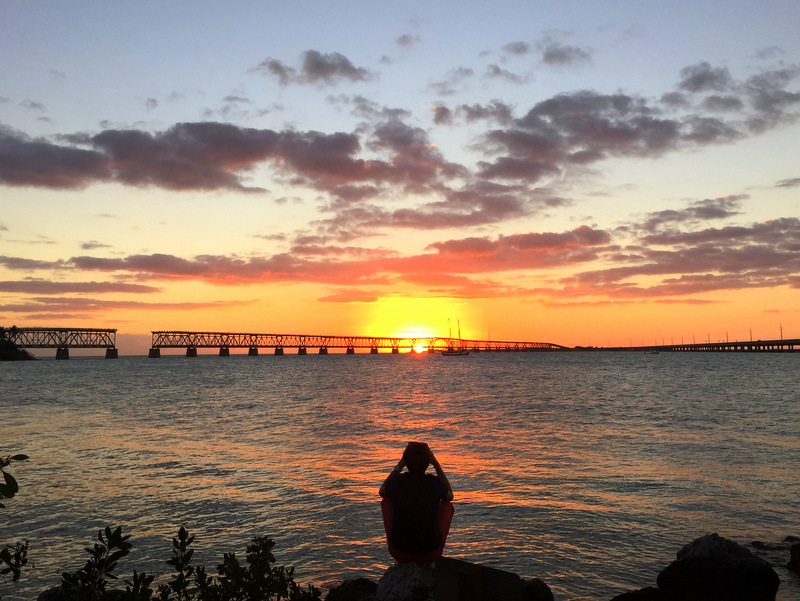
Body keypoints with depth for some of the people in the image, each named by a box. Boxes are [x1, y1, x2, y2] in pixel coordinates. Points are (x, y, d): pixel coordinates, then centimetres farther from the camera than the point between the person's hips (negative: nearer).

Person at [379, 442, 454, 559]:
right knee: (448, 505, 23)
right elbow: (450, 495, 15)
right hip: (431, 553, 0)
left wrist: (399, 466, 14)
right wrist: (436, 465, 11)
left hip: (399, 552, 0)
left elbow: (382, 491, 15)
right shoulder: (435, 482, -12)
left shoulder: (397, 481, -11)